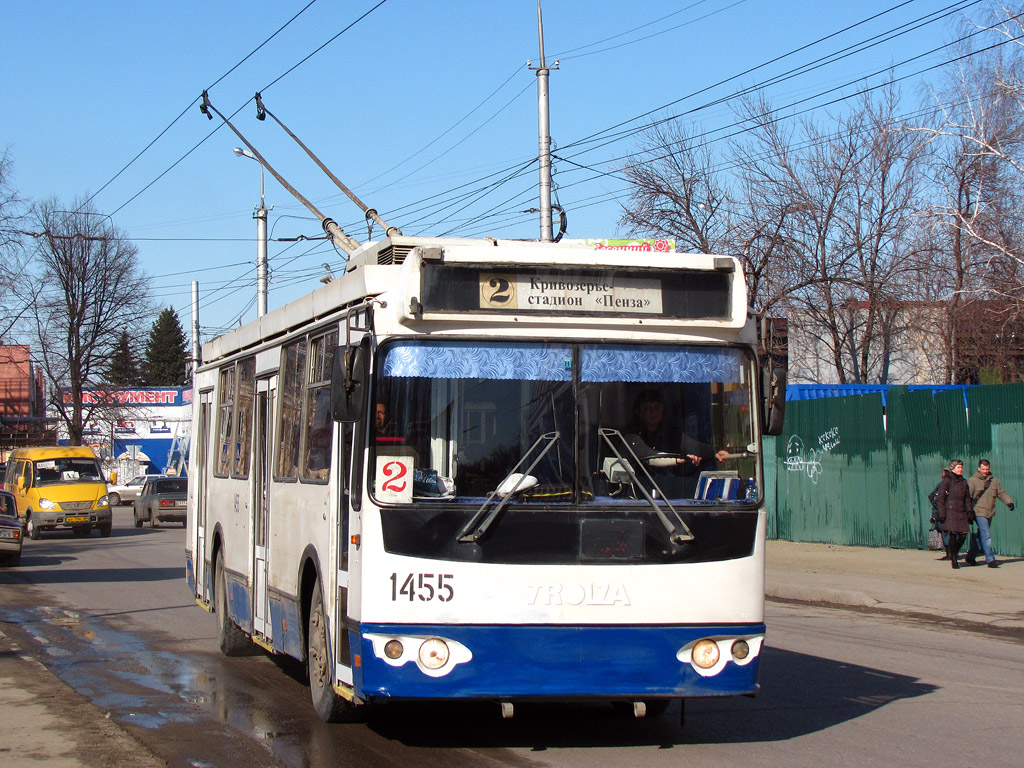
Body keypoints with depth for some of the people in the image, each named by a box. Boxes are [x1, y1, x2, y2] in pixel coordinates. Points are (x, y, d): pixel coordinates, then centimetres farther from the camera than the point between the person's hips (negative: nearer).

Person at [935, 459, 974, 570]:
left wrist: (969, 510, 10)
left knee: (963, 535, 0)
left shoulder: (963, 481, 15)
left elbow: (967, 498, 22)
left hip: (962, 513, 6)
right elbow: (940, 498, -6)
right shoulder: (947, 480, -4)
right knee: (953, 535, -8)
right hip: (950, 512, -6)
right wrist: (941, 514, -11)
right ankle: (953, 560, 1)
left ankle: (953, 555, 22)